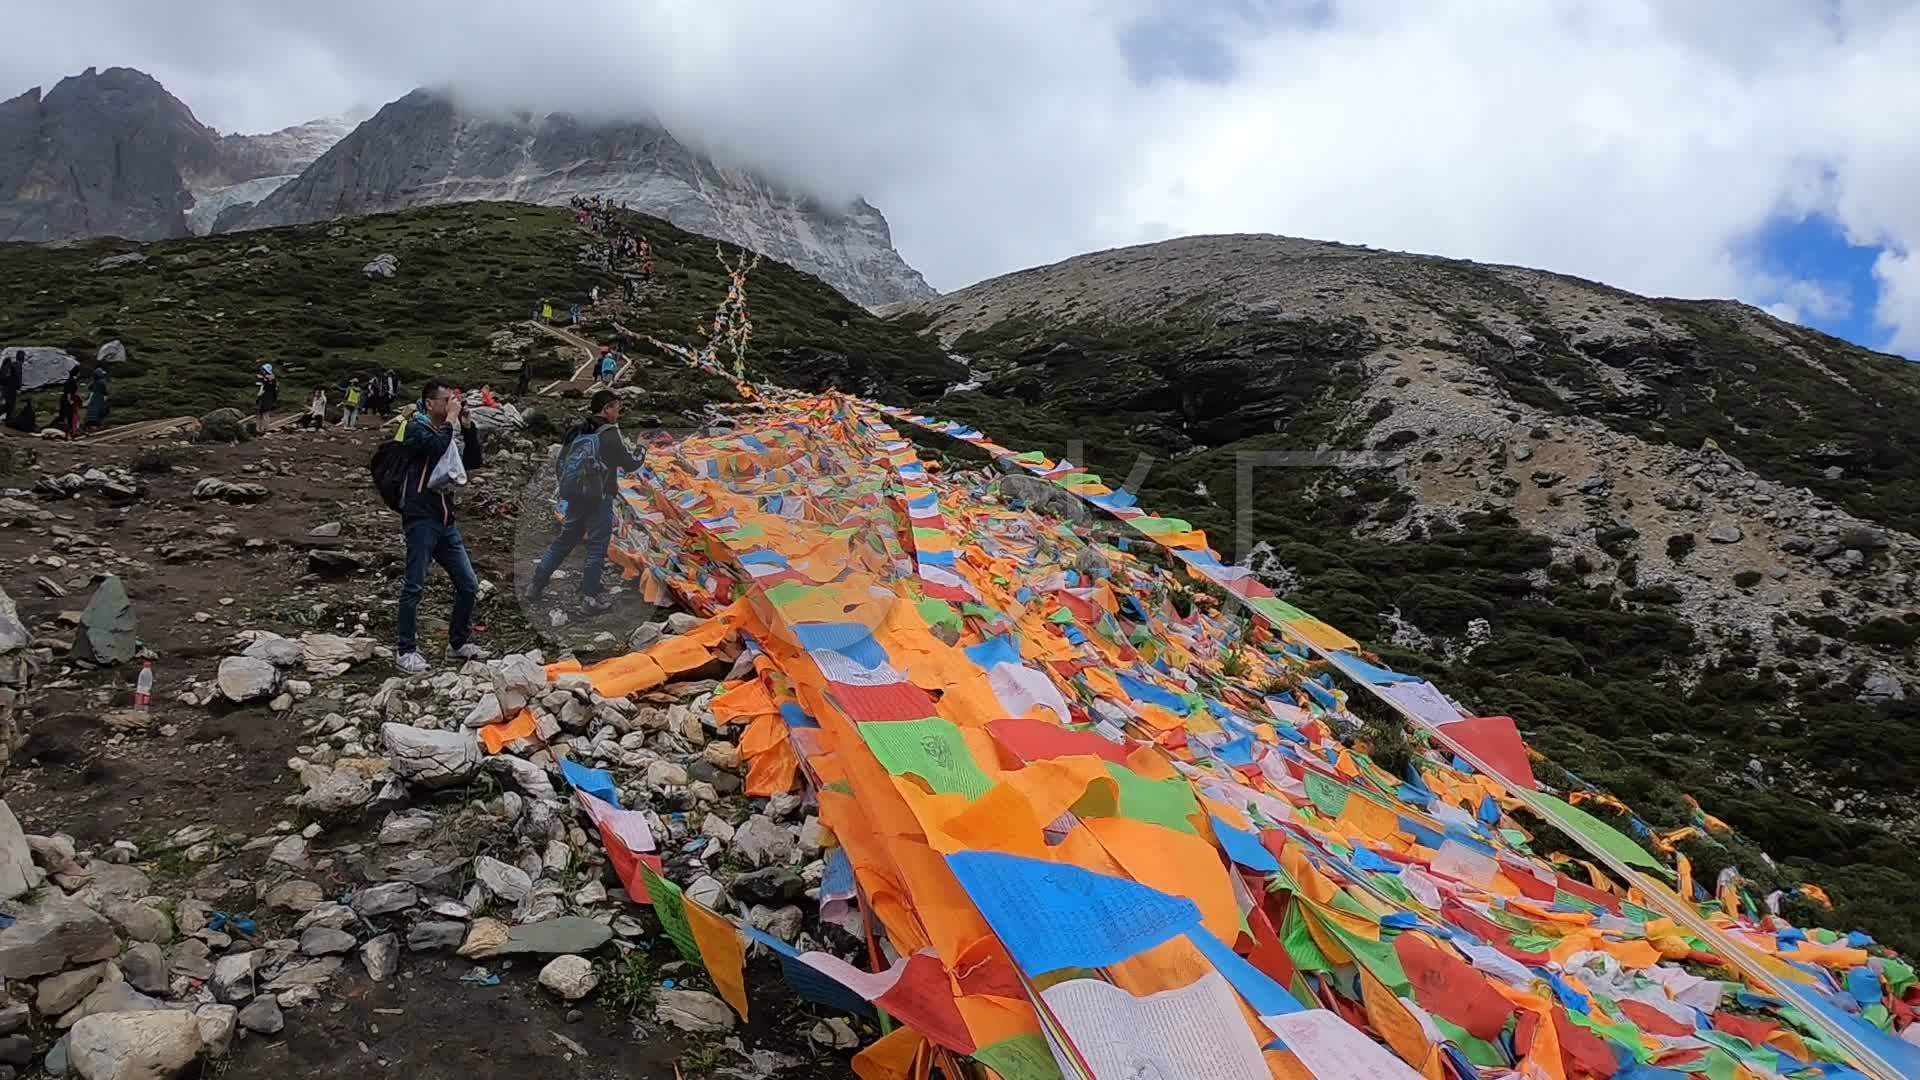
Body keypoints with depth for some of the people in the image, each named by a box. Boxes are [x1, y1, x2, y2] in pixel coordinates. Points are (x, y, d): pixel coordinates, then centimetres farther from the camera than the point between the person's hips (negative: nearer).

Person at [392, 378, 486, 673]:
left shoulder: (448, 431, 18)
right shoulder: (416, 429, -4)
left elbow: (474, 462, 12)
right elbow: (439, 449, -24)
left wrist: (467, 425, 5)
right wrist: (451, 419, -11)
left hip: (446, 520, 7)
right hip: (421, 518, -7)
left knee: (469, 585, 6)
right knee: (415, 586, -5)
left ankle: (459, 642, 21)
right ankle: (406, 650, 3)